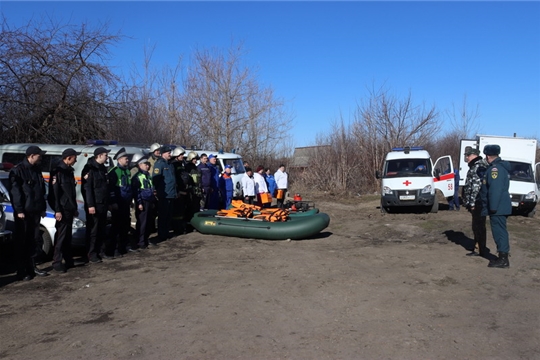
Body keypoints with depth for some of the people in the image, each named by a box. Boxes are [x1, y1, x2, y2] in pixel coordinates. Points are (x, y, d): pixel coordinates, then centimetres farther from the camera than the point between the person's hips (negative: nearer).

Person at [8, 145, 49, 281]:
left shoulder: (37, 170, 14)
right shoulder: (18, 170, -9)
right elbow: (15, 192, -14)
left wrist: (43, 208, 15)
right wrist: (19, 210, -18)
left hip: (35, 212, 7)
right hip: (23, 213, -7)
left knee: (32, 241, 13)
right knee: (21, 242, 1)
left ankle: (32, 267, 21)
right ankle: (22, 272, 6)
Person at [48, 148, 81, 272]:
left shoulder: (69, 171, 15)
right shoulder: (58, 171, -12)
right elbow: (54, 192, -17)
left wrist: (75, 208, 20)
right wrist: (57, 210, -21)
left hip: (70, 209, 8)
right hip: (62, 209, -8)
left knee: (68, 236, 12)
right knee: (61, 236, -5)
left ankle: (68, 260, 19)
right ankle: (57, 262, 2)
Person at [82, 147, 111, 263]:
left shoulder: (102, 168, 15)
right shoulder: (89, 168, -11)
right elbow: (87, 188, -17)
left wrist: (108, 202, 17)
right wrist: (90, 205, -21)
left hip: (103, 204, 8)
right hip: (94, 205, -8)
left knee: (102, 230, 12)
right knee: (93, 230, -2)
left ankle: (98, 251, 22)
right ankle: (91, 254, 5)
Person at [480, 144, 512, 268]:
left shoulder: (495, 168, -18)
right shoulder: (501, 167, 17)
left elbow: (495, 190, -26)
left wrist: (493, 207, -25)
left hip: (497, 208, -11)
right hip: (501, 207, 11)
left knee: (499, 231, -7)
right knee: (500, 231, 16)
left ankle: (503, 259, -3)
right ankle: (503, 257, 24)